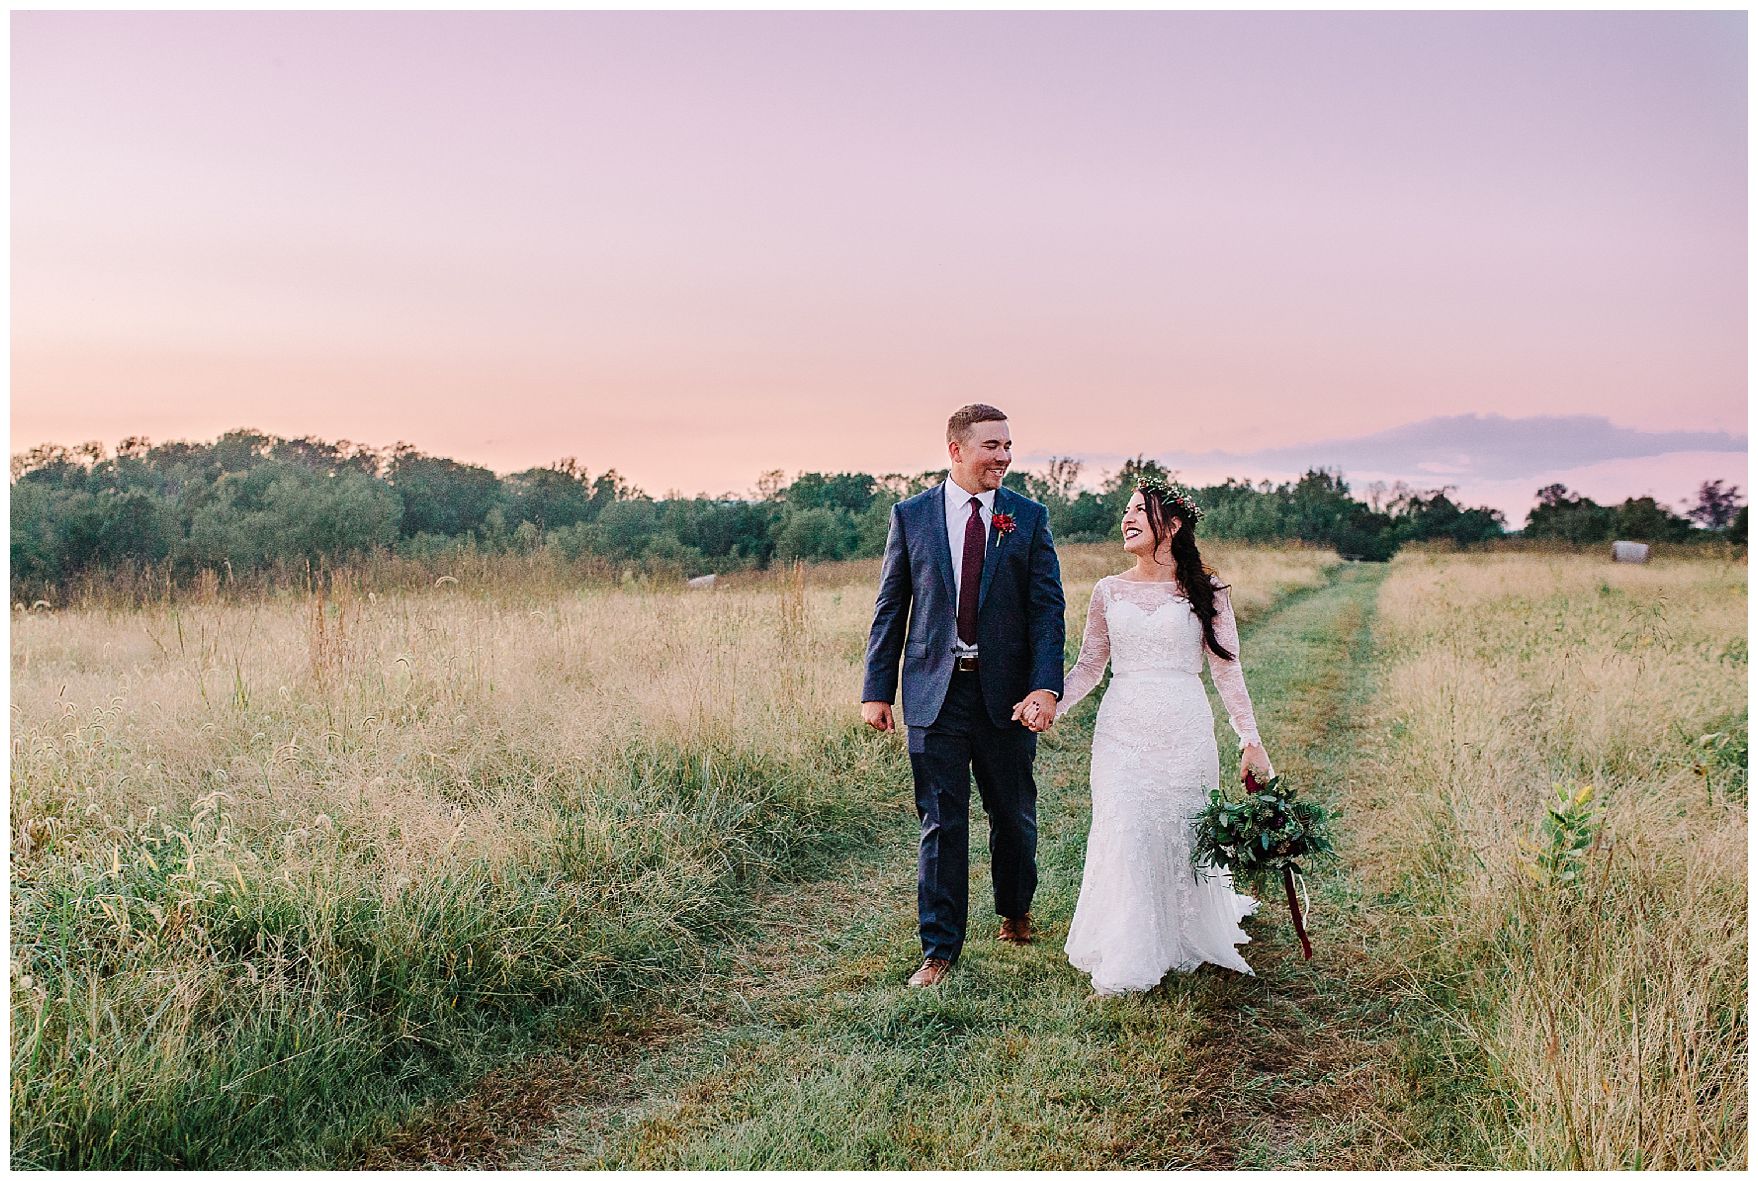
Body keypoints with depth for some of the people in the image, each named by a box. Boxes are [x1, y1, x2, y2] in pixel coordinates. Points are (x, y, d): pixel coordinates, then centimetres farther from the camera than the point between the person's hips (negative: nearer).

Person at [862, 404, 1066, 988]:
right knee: (941, 824, 2)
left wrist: (1045, 687, -15)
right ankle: (940, 947, 13)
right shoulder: (911, 515, 2)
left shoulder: (1029, 517, 2)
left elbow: (1046, 607, -3)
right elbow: (890, 607, 4)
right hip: (935, 691, -1)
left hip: (1007, 692, 1)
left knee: (1015, 815, 16)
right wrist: (877, 690, -1)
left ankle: (1015, 910, 42)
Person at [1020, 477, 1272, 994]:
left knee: (1183, 836, 5)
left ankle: (1186, 939, 31)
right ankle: (1123, 963, 3)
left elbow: (1227, 669, 4)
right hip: (1122, 732, 1)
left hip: (1185, 732, -1)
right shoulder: (1109, 591, 7)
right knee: (1123, 836, -7)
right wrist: (1049, 703, -5)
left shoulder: (1205, 591, 2)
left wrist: (1251, 740, 1)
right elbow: (1089, 666, 11)